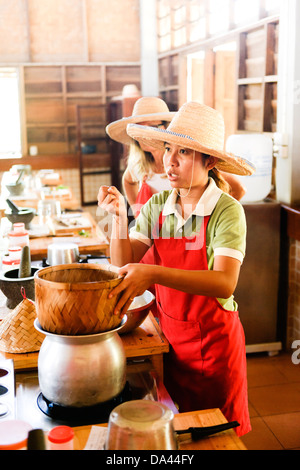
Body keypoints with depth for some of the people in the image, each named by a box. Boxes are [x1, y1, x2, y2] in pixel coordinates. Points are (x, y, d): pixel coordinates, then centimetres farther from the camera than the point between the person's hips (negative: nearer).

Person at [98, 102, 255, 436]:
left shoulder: (227, 211, -18)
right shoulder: (156, 206, -3)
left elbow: (225, 284, -31)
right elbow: (123, 267, -4)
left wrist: (153, 273, -40)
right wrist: (119, 216, -17)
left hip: (213, 338, -4)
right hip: (168, 334, 4)